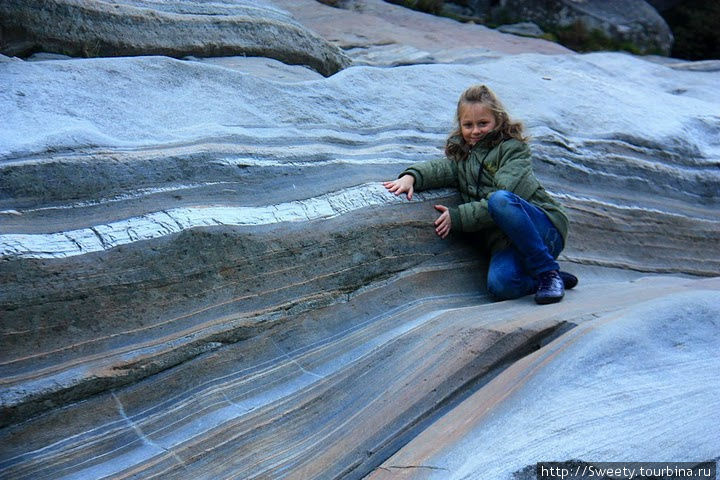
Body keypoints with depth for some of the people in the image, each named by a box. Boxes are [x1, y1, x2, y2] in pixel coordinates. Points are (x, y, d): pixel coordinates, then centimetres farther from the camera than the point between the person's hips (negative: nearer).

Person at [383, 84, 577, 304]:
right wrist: (411, 176, -25)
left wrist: (458, 217, -17)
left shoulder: (512, 148, -1)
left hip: (545, 230, -4)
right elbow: (443, 167, -5)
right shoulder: (463, 154, 17)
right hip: (504, 241, 4)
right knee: (500, 285, -30)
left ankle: (548, 272, -21)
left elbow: (506, 197, -16)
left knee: (500, 200, -35)